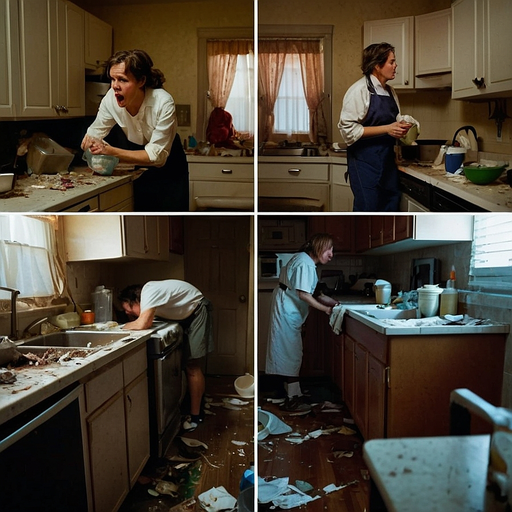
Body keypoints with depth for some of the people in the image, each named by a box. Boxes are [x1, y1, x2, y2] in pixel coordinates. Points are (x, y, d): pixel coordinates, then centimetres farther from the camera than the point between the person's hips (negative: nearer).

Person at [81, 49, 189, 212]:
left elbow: (157, 156, -31)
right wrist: (89, 143, -34)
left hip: (168, 163, -3)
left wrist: (112, 152, -40)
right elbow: (93, 134, -10)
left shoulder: (163, 103, -31)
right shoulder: (110, 99, -21)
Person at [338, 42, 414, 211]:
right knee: (367, 210, -4)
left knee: (391, 208, 10)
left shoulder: (390, 91, 13)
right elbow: (348, 129, -19)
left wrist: (401, 127, 2)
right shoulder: (359, 90, -11)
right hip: (365, 161, -8)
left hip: (387, 159, 8)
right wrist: (387, 129, -19)